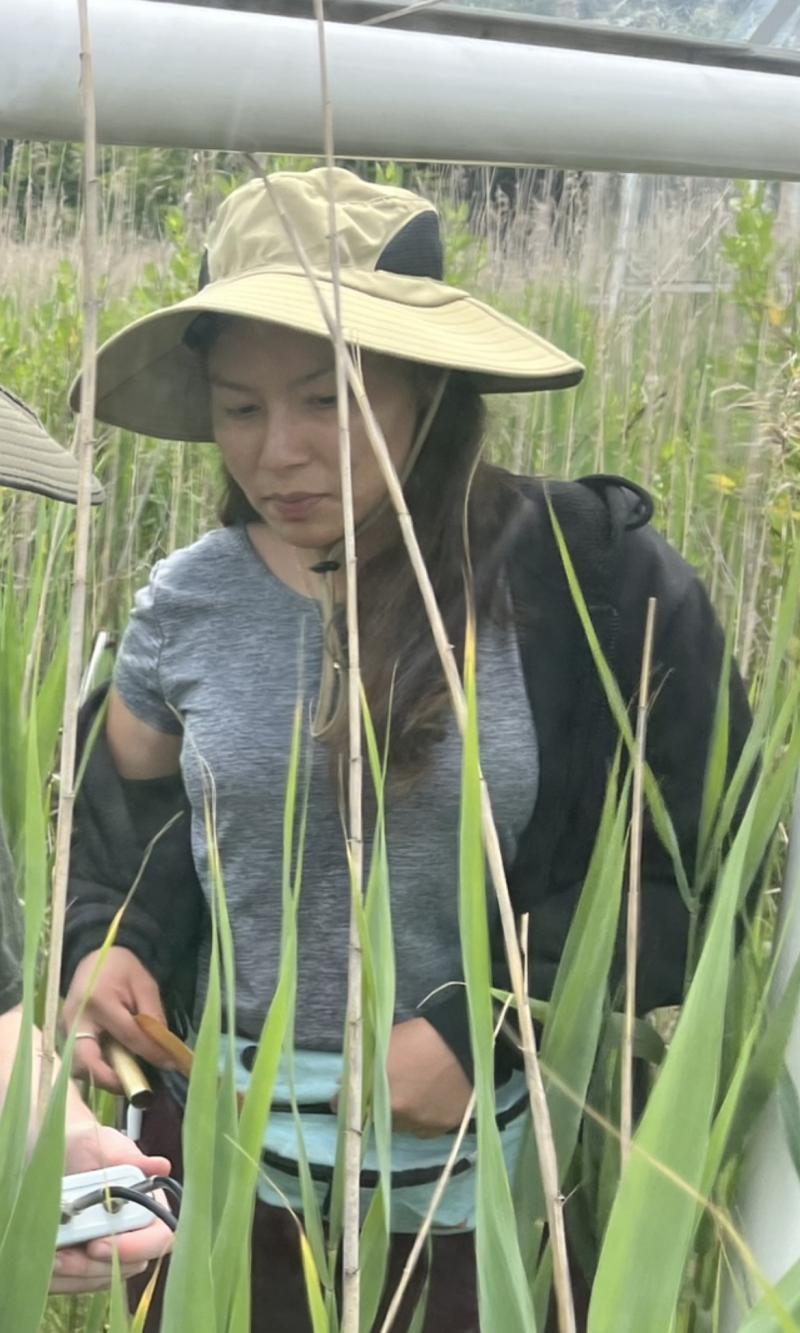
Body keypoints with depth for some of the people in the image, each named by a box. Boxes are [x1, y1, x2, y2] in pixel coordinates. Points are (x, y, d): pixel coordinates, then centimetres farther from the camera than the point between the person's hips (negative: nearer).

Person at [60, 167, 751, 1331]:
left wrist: (488, 1022, -18)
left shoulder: (602, 579, -14)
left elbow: (694, 871, -8)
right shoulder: (187, 603, -3)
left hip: (500, 1184, -3)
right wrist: (107, 946, -7)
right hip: (228, 1161, 3)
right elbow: (130, 822, 13)